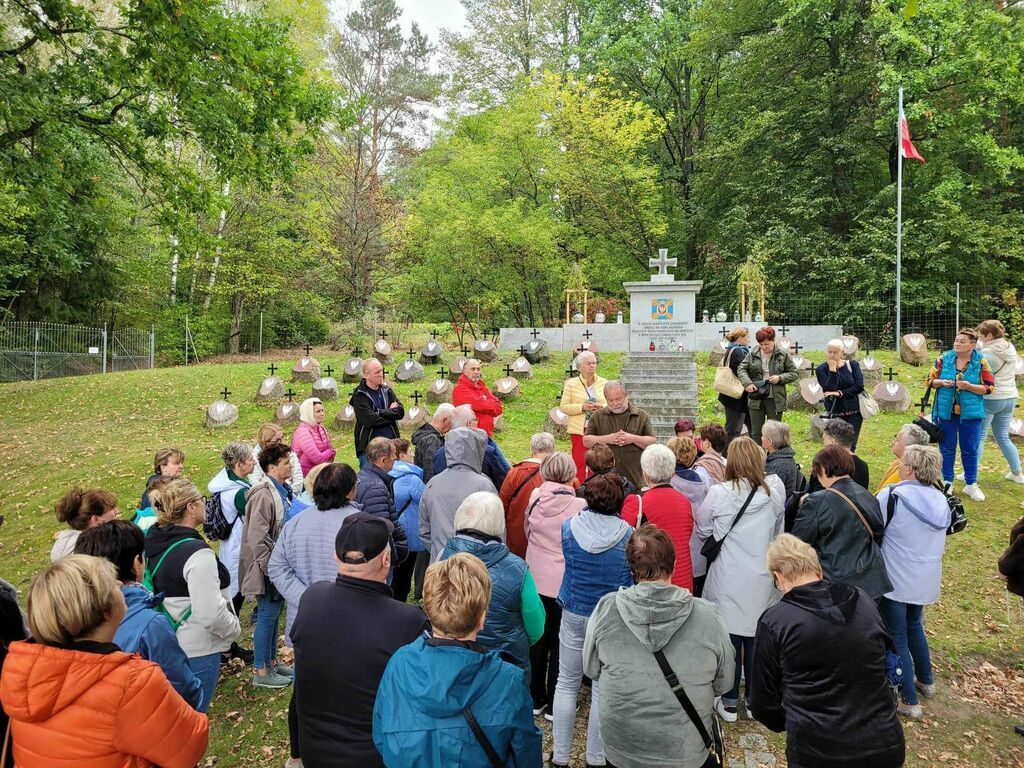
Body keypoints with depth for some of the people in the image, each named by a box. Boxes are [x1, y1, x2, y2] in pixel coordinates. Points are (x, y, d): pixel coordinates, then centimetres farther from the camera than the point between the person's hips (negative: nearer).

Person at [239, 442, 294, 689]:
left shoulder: (281, 490, 6)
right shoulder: (263, 494, -22)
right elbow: (257, 538, -24)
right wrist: (269, 568, -20)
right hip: (268, 568, -9)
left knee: (273, 614, 18)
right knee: (267, 616, 2)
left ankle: (271, 661, 32)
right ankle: (261, 672, 15)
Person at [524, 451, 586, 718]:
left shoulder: (535, 497, -6)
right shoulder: (579, 505, -18)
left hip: (536, 578, 4)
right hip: (565, 583, -4)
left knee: (537, 638, 17)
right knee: (560, 642, 10)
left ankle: (535, 698, 28)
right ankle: (554, 705, 19)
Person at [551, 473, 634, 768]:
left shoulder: (569, 527, -12)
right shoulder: (628, 535, -14)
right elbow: (636, 577, 0)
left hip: (574, 614, 1)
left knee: (567, 683, 15)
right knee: (603, 689, 12)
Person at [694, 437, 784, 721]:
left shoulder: (719, 494, -16)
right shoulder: (774, 491, -8)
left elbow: (702, 532, -1)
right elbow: (777, 531, 9)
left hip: (728, 581, -3)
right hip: (762, 579, 3)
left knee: (729, 639, 11)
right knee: (757, 639, 16)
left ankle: (729, 703, 23)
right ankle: (755, 700, 30)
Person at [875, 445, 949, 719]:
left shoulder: (892, 496, -20)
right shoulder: (940, 499, 1)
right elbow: (939, 538, 14)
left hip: (895, 580, -7)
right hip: (927, 580, 7)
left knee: (896, 637, 6)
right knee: (914, 627, 27)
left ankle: (909, 701, 11)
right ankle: (925, 681, 42)